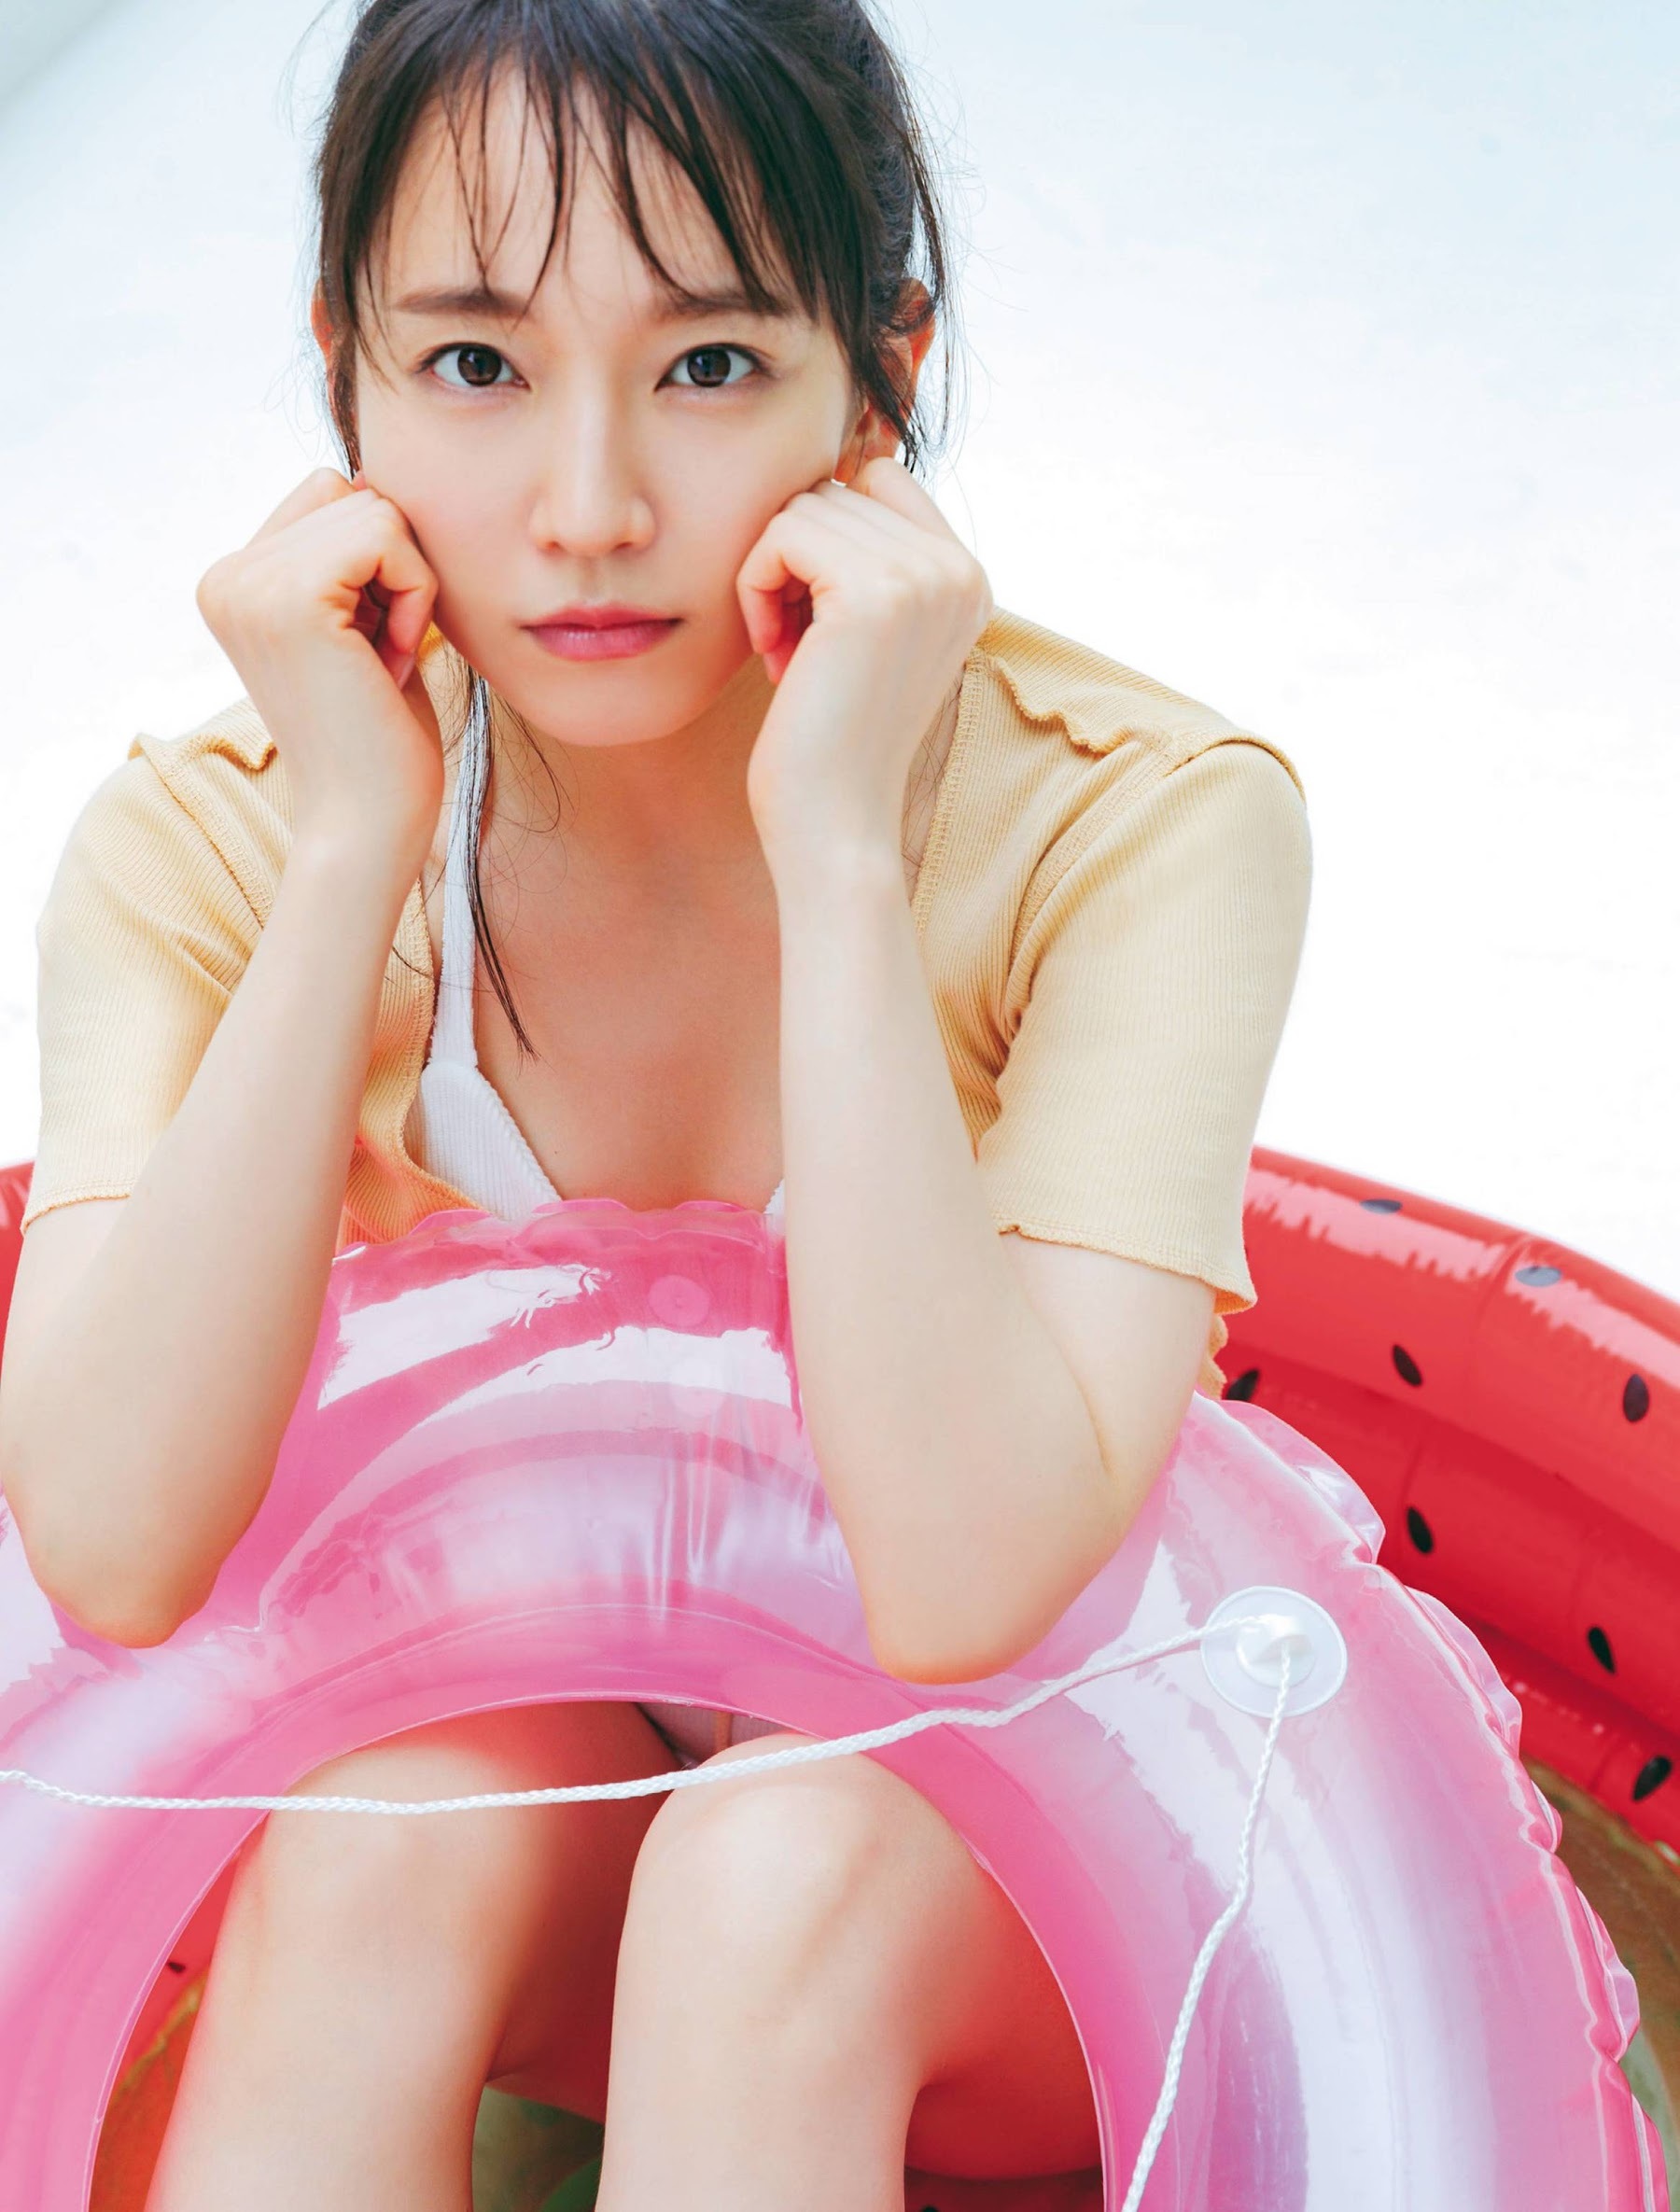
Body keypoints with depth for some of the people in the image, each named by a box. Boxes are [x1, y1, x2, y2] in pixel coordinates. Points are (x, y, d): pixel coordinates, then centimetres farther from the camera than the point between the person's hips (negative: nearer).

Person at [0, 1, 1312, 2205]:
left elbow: (956, 1587, -32)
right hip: (518, 1770, 2)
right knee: (377, 1832, -30)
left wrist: (835, 842, -34)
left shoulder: (1142, 817, -22)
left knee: (780, 1863, -32)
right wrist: (353, 852, -29)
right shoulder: (211, 842, -14)